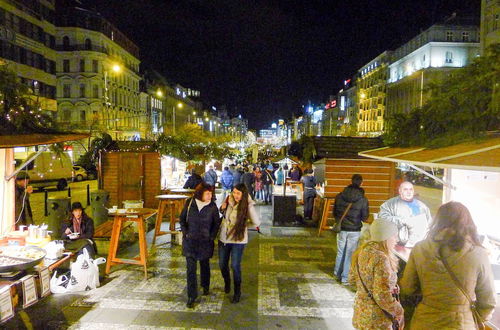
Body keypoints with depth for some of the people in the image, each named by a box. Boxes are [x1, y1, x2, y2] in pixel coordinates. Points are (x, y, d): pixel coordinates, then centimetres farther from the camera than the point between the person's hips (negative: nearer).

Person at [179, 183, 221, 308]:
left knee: (204, 265, 18)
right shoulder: (189, 203, -6)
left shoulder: (212, 206, -8)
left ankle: (205, 286, 43)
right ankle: (191, 296, 8)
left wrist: (211, 237, -6)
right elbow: (182, 219, 4)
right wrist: (185, 232, -5)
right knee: (191, 268, -1)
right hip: (190, 241, 0)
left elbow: (216, 223, 1)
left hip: (205, 241, 0)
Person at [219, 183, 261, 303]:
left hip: (238, 240, -4)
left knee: (235, 266, -2)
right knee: (222, 264, 15)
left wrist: (250, 206, -31)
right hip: (223, 238, 4)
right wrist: (222, 208, -7)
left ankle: (237, 292, 21)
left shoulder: (247, 206, -15)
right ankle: (227, 282, 46)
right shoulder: (229, 201, -5)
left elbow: (257, 223, -27)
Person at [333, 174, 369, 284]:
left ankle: (337, 273, 30)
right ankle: (345, 277, 16)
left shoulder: (339, 196, -6)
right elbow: (364, 218, -6)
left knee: (340, 251, 17)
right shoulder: (363, 200, -14)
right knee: (350, 253, 8)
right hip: (354, 230, -2)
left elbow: (334, 213, 4)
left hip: (341, 229, 3)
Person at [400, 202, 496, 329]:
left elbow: (406, 289, -3)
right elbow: (488, 303, -5)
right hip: (461, 324, -1)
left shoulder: (420, 249, -13)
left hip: (424, 323, 1)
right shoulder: (478, 255, -16)